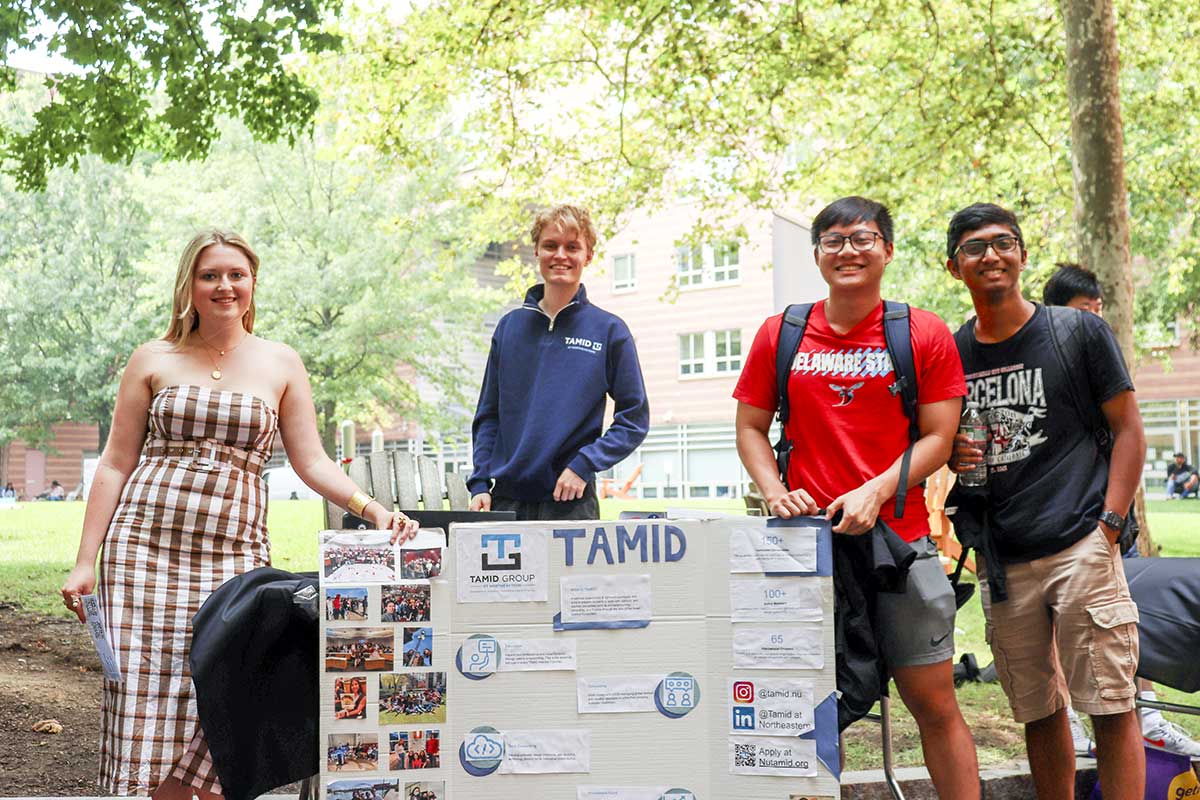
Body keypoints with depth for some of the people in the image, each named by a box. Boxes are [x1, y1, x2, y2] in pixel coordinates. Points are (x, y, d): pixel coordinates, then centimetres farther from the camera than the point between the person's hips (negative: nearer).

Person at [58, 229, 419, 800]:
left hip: (235, 553, 0)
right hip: (145, 544, 0)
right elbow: (115, 464, 9)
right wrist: (85, 561, 4)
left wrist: (373, 509, -9)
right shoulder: (154, 360, 9)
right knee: (147, 693, -5)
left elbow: (312, 462, 7)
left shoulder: (280, 364, 10)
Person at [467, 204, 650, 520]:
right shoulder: (511, 326, 10)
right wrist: (480, 484, 2)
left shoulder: (609, 330, 1)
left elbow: (634, 418, 0)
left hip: (571, 502, -2)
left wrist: (584, 465, -11)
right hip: (505, 499, 3)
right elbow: (488, 416, 12)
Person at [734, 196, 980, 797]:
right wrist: (776, 492, -6)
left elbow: (937, 437, 0)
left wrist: (874, 492, -14)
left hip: (899, 538, -1)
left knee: (934, 702, 3)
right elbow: (751, 427, 11)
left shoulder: (925, 334, 3)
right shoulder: (779, 335, 7)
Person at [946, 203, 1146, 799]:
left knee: (1111, 706, -5)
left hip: (1081, 548, -3)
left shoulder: (1080, 331, 2)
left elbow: (1128, 430, 2)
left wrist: (1109, 523, -8)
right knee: (1038, 711, 11)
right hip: (1001, 563, 3)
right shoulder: (949, 354, 10)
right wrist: (949, 455, -4)